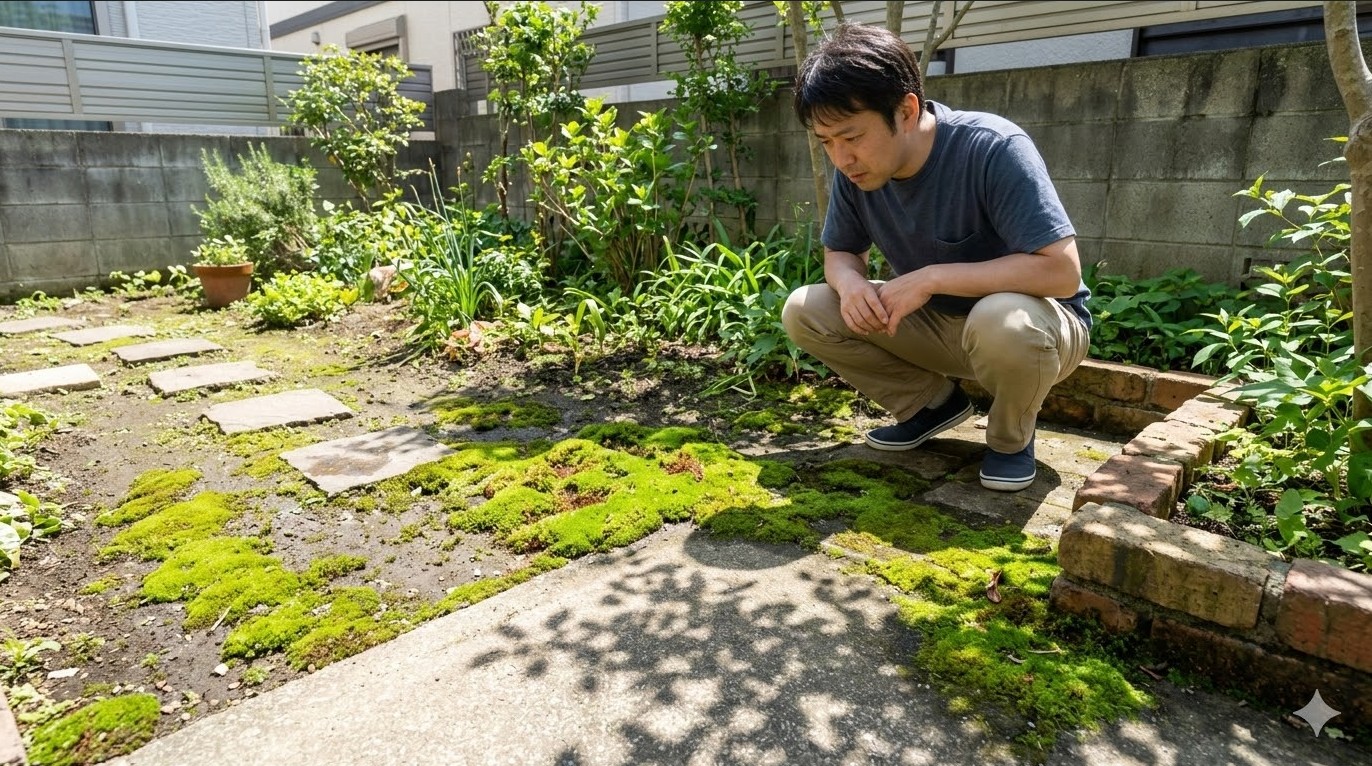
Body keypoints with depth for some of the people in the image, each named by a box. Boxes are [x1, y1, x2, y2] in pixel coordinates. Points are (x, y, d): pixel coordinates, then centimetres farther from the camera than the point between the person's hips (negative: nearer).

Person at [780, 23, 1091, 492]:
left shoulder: (992, 149, -29)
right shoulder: (854, 168, -11)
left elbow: (1062, 270, -32)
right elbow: (839, 253, 1)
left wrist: (933, 277, -33)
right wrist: (849, 282, -23)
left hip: (1039, 322, -5)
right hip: (940, 326, 5)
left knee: (1002, 321, -42)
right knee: (804, 311, -11)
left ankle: (1012, 438, -6)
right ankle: (933, 403, 7)